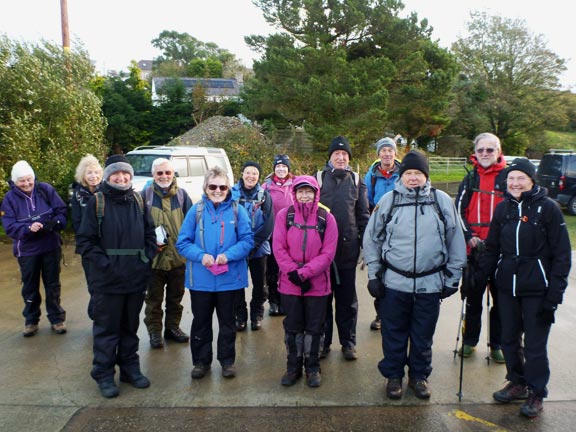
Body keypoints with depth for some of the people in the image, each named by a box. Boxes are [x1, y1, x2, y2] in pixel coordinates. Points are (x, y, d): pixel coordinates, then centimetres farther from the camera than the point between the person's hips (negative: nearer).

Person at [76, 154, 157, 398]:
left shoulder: (138, 201, 6)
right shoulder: (97, 202, -5)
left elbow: (150, 234, 11)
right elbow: (84, 240, -6)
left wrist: (147, 259, -2)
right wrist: (103, 264, -15)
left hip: (136, 278, 4)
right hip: (107, 280, -3)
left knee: (130, 327, 16)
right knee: (106, 328, 7)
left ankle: (130, 367, 30)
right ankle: (104, 374, 21)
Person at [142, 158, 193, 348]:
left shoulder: (181, 194, 3)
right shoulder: (146, 194, -3)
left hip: (178, 256, 2)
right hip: (154, 256, -2)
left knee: (176, 296, 15)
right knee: (154, 297, 9)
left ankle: (172, 327, 31)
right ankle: (154, 331, 22)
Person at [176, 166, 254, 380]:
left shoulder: (237, 210, -4)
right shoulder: (196, 210, -2)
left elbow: (247, 240, -6)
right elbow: (182, 242, -3)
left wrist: (228, 255, -21)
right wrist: (200, 255, -19)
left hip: (229, 278, 0)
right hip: (200, 279, 1)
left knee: (227, 321, 14)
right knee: (201, 321, 14)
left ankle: (227, 361, 31)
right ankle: (201, 361, 31)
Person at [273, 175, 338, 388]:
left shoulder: (327, 218, -4)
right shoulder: (284, 215, -1)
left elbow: (328, 253, -9)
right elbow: (278, 247, -5)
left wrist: (304, 273, -17)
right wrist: (293, 273, -15)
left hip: (317, 284, 0)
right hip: (290, 283, 1)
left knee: (314, 328, 10)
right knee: (292, 326, 12)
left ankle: (312, 368, 27)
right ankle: (293, 367, 28)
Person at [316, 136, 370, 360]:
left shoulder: (356, 181, 8)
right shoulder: (318, 178, 3)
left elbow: (363, 215, 9)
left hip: (348, 249, 1)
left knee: (347, 298, 10)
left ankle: (348, 342, 23)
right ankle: (323, 341, 22)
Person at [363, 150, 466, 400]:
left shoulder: (442, 201, 0)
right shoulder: (388, 201, 0)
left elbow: (456, 241, 5)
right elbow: (371, 239, 5)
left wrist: (453, 277, 4)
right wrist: (373, 275, 2)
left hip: (430, 283, 1)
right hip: (394, 282, 0)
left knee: (423, 335, 14)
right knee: (394, 333, 11)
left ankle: (419, 375, 34)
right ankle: (393, 375, 30)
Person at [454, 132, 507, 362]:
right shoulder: (470, 179, 8)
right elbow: (459, 211, 5)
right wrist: (470, 237, -8)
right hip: (473, 249, 2)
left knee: (500, 299, 7)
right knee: (473, 297, 11)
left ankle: (497, 344, 21)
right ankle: (469, 341, 25)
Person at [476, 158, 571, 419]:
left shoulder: (548, 208, -7)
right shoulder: (503, 208, 6)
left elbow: (562, 254, -7)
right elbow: (492, 248, 12)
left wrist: (555, 292, -11)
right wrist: (478, 277, 7)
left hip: (537, 289, -4)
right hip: (507, 286, 5)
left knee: (535, 344, 4)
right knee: (509, 339, 14)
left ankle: (536, 393, 22)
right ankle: (517, 383, 33)